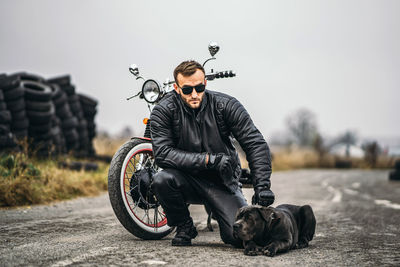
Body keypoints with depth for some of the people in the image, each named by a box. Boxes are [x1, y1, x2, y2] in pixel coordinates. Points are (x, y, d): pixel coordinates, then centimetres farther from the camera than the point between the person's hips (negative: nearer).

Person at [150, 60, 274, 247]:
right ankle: (184, 227, -4)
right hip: (187, 179, 0)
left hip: (222, 183, 0)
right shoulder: (164, 110, -11)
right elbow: (162, 153, -22)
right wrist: (210, 159, -28)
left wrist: (262, 186, -24)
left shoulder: (226, 105, -10)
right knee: (162, 180, -34)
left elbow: (256, 144, -11)